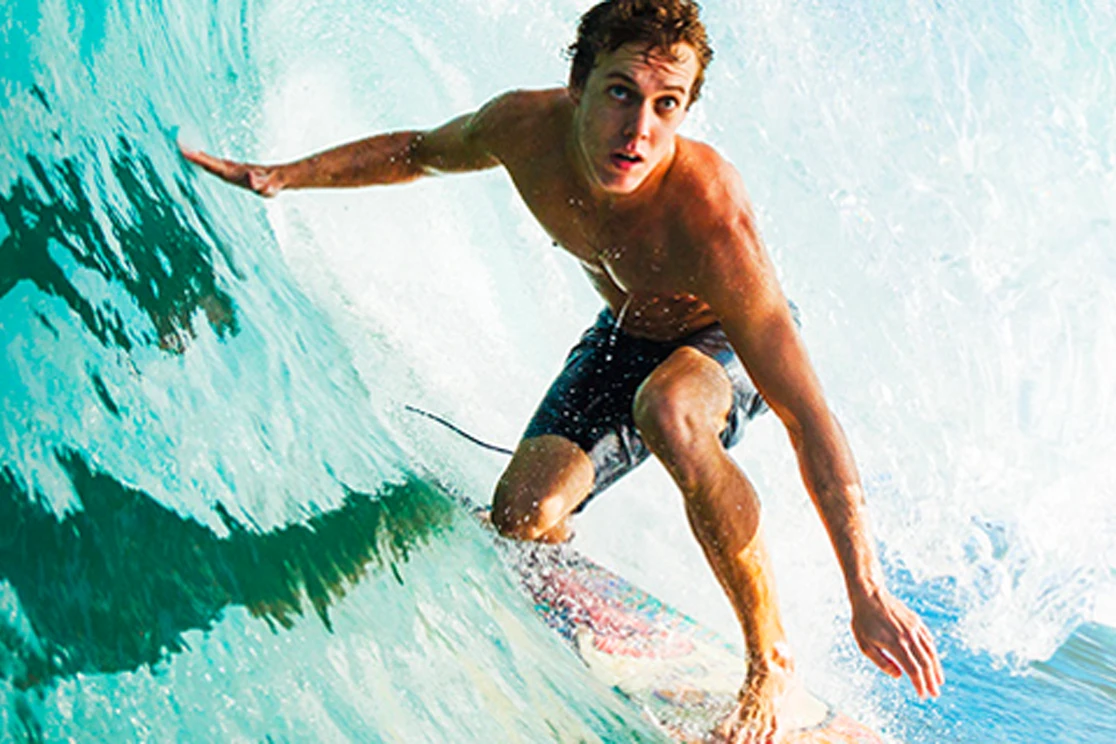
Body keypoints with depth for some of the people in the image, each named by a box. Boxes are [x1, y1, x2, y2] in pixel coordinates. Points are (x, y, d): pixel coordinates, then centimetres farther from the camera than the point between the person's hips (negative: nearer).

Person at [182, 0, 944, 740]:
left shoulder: (709, 220, -42)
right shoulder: (524, 128, -26)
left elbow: (809, 417, -41)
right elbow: (418, 152, 1)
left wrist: (868, 595, -43)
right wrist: (285, 175, -1)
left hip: (729, 342, -5)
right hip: (625, 333, 5)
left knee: (668, 413, -40)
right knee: (522, 516, -11)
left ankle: (770, 659, -21)